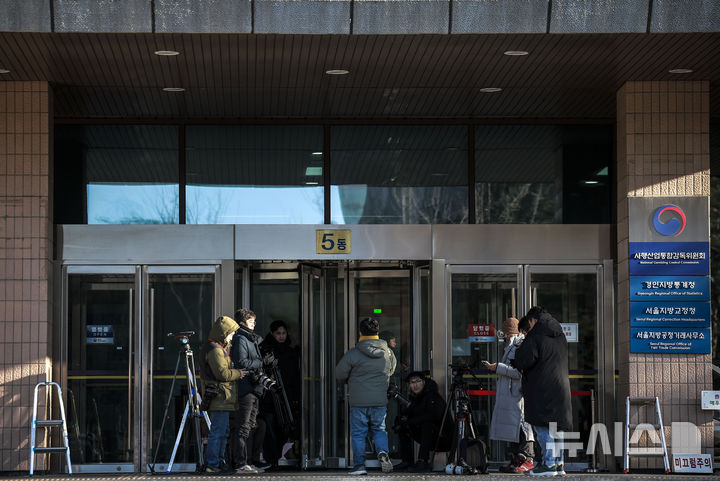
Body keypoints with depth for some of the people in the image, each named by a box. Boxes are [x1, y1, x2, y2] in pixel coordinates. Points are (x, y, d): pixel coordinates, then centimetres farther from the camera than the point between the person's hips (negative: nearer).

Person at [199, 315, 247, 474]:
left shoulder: (219, 348, 19)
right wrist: (238, 373, -8)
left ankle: (219, 463, 21)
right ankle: (212, 465, -8)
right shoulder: (215, 350, -15)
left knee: (223, 431, 15)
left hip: (222, 398, 11)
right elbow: (223, 373, -21)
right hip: (219, 397, -11)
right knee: (218, 432, -9)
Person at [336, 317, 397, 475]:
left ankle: (359, 465, 6)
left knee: (358, 433, 7)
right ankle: (383, 453, -6)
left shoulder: (353, 354, -10)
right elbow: (391, 370, 20)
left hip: (359, 403, -3)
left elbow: (339, 375, -2)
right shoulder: (388, 353, 2)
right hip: (380, 402, 3)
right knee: (379, 429, 17)